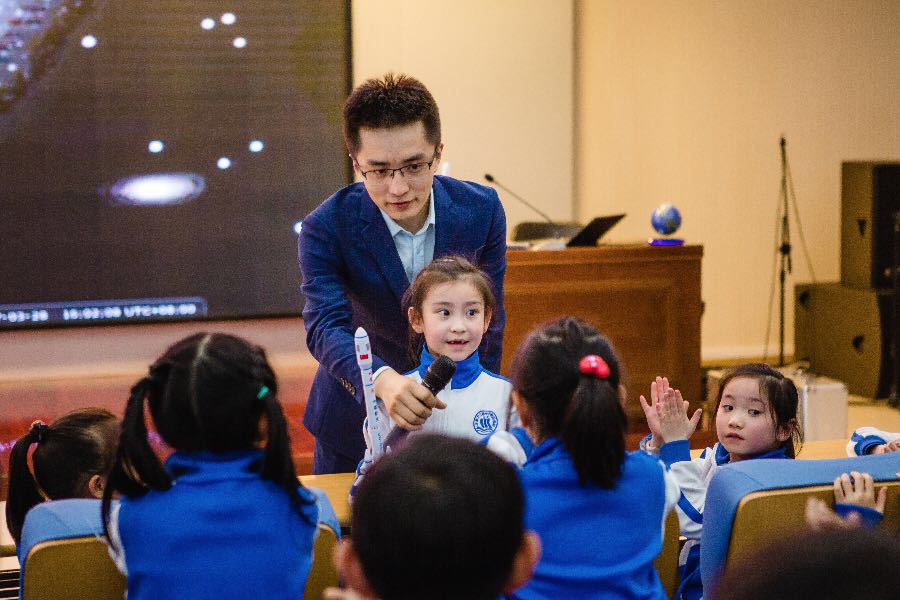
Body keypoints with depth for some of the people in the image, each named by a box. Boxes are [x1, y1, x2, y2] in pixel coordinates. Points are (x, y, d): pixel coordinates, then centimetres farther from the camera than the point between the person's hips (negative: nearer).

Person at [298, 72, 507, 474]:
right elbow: (325, 327, -34)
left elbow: (487, 321, -5)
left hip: (452, 408, 2)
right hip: (356, 416, -2)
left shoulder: (481, 210, -16)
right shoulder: (326, 228, -23)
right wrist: (385, 381, -53)